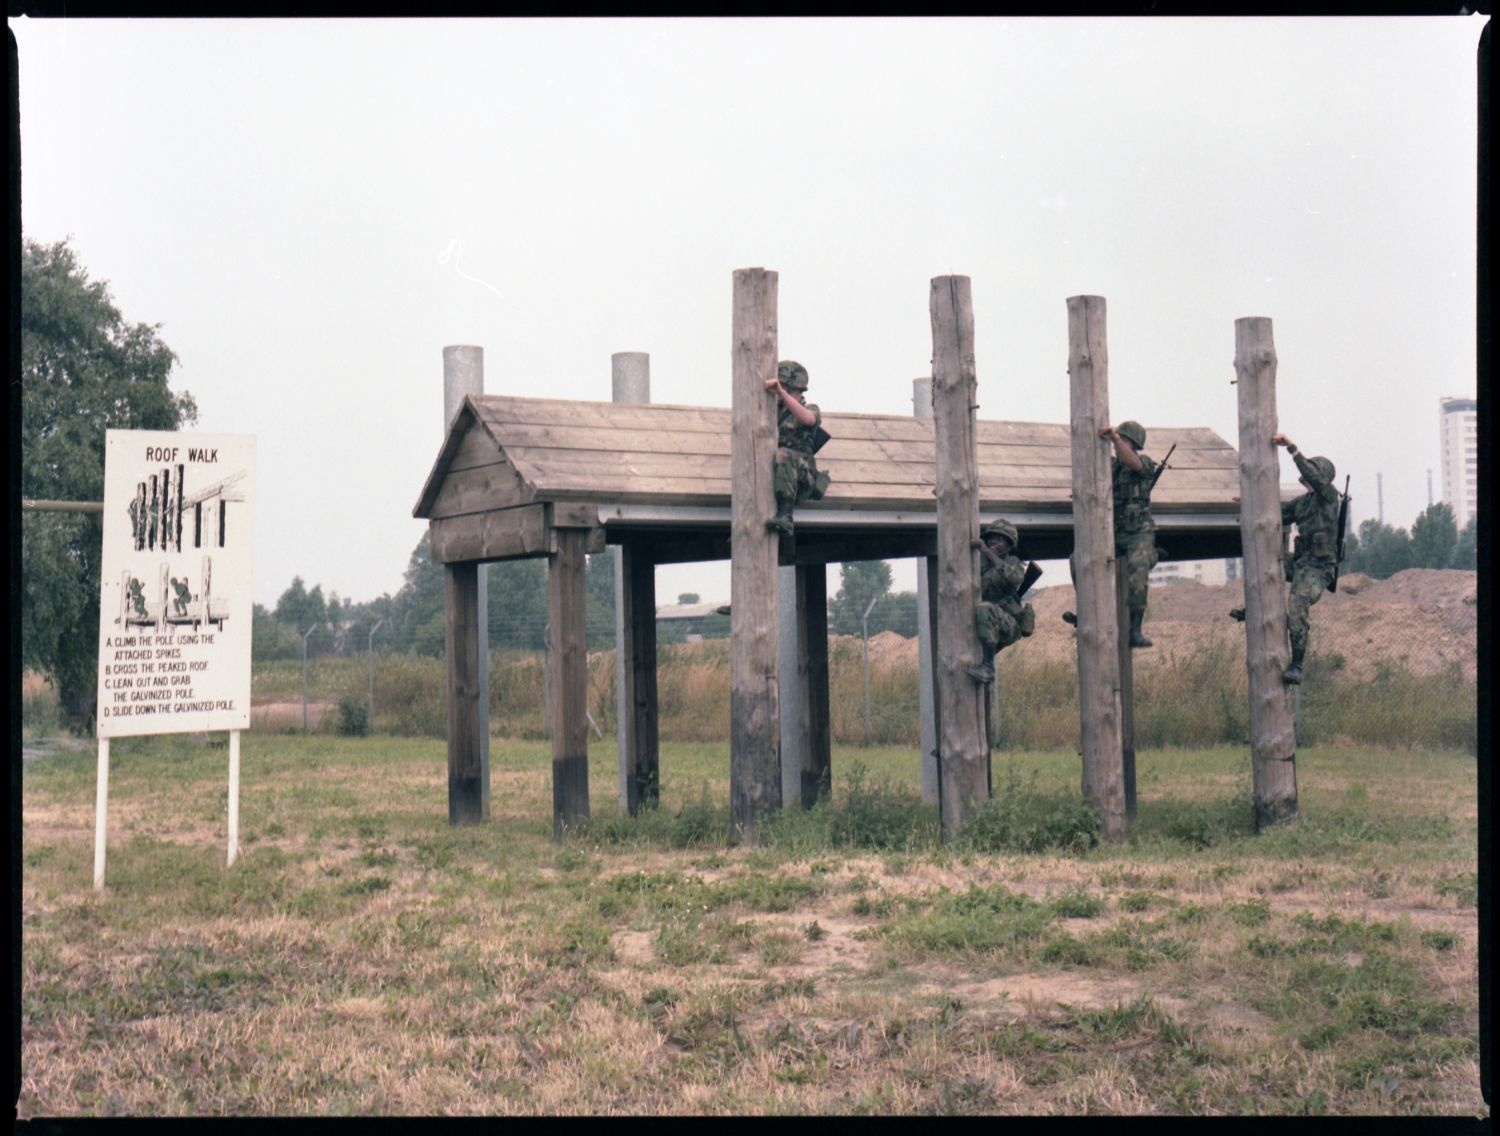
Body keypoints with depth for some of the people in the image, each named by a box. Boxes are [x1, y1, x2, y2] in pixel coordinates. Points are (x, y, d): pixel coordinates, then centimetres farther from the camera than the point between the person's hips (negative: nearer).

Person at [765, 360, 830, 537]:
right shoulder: (775, 410, 26)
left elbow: (807, 419, -16)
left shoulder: (811, 410, 11)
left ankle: (785, 516, -42)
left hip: (800, 480, -4)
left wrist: (781, 392, -27)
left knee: (783, 455, -34)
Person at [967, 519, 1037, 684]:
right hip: (990, 628, 7)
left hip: (1009, 625, -7)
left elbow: (1015, 578, -25)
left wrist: (988, 552, -27)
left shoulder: (1012, 562, 0)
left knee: (984, 609, -34)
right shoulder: (982, 566, 17)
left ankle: (988, 666, -33)